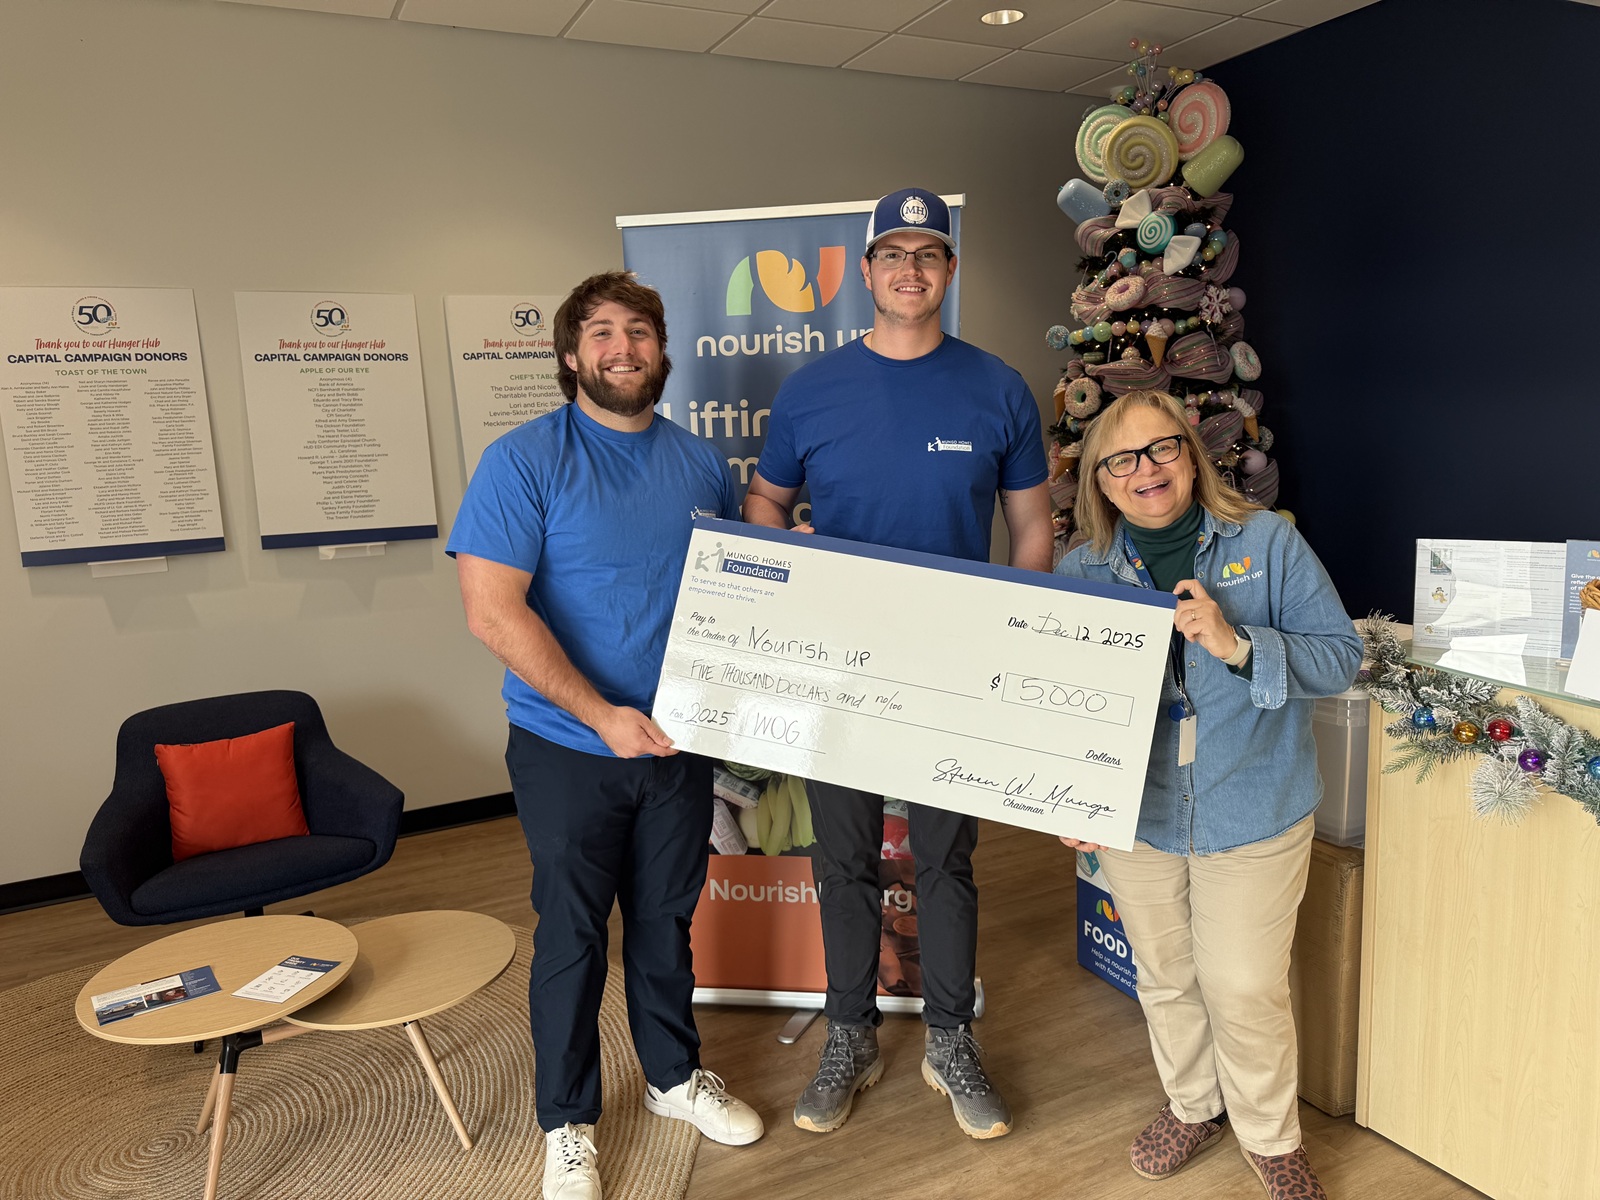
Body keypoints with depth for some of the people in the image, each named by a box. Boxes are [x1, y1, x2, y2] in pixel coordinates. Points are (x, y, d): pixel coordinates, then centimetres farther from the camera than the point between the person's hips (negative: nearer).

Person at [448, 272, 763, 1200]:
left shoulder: (702, 464, 4)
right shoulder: (525, 460, -11)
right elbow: (492, 610, -19)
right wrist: (603, 715, -21)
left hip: (679, 742, 4)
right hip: (569, 749, -4)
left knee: (667, 920, 19)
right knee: (574, 937, 9)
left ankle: (675, 1074, 41)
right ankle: (568, 1121, 30)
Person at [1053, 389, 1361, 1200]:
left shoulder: (1266, 541, -7)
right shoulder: (1081, 572, -2)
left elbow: (1341, 656, -9)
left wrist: (1238, 644, -24)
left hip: (1253, 814, -2)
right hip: (1135, 817, 2)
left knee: (1246, 989, 7)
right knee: (1164, 978, 19)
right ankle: (1194, 1104, 47)